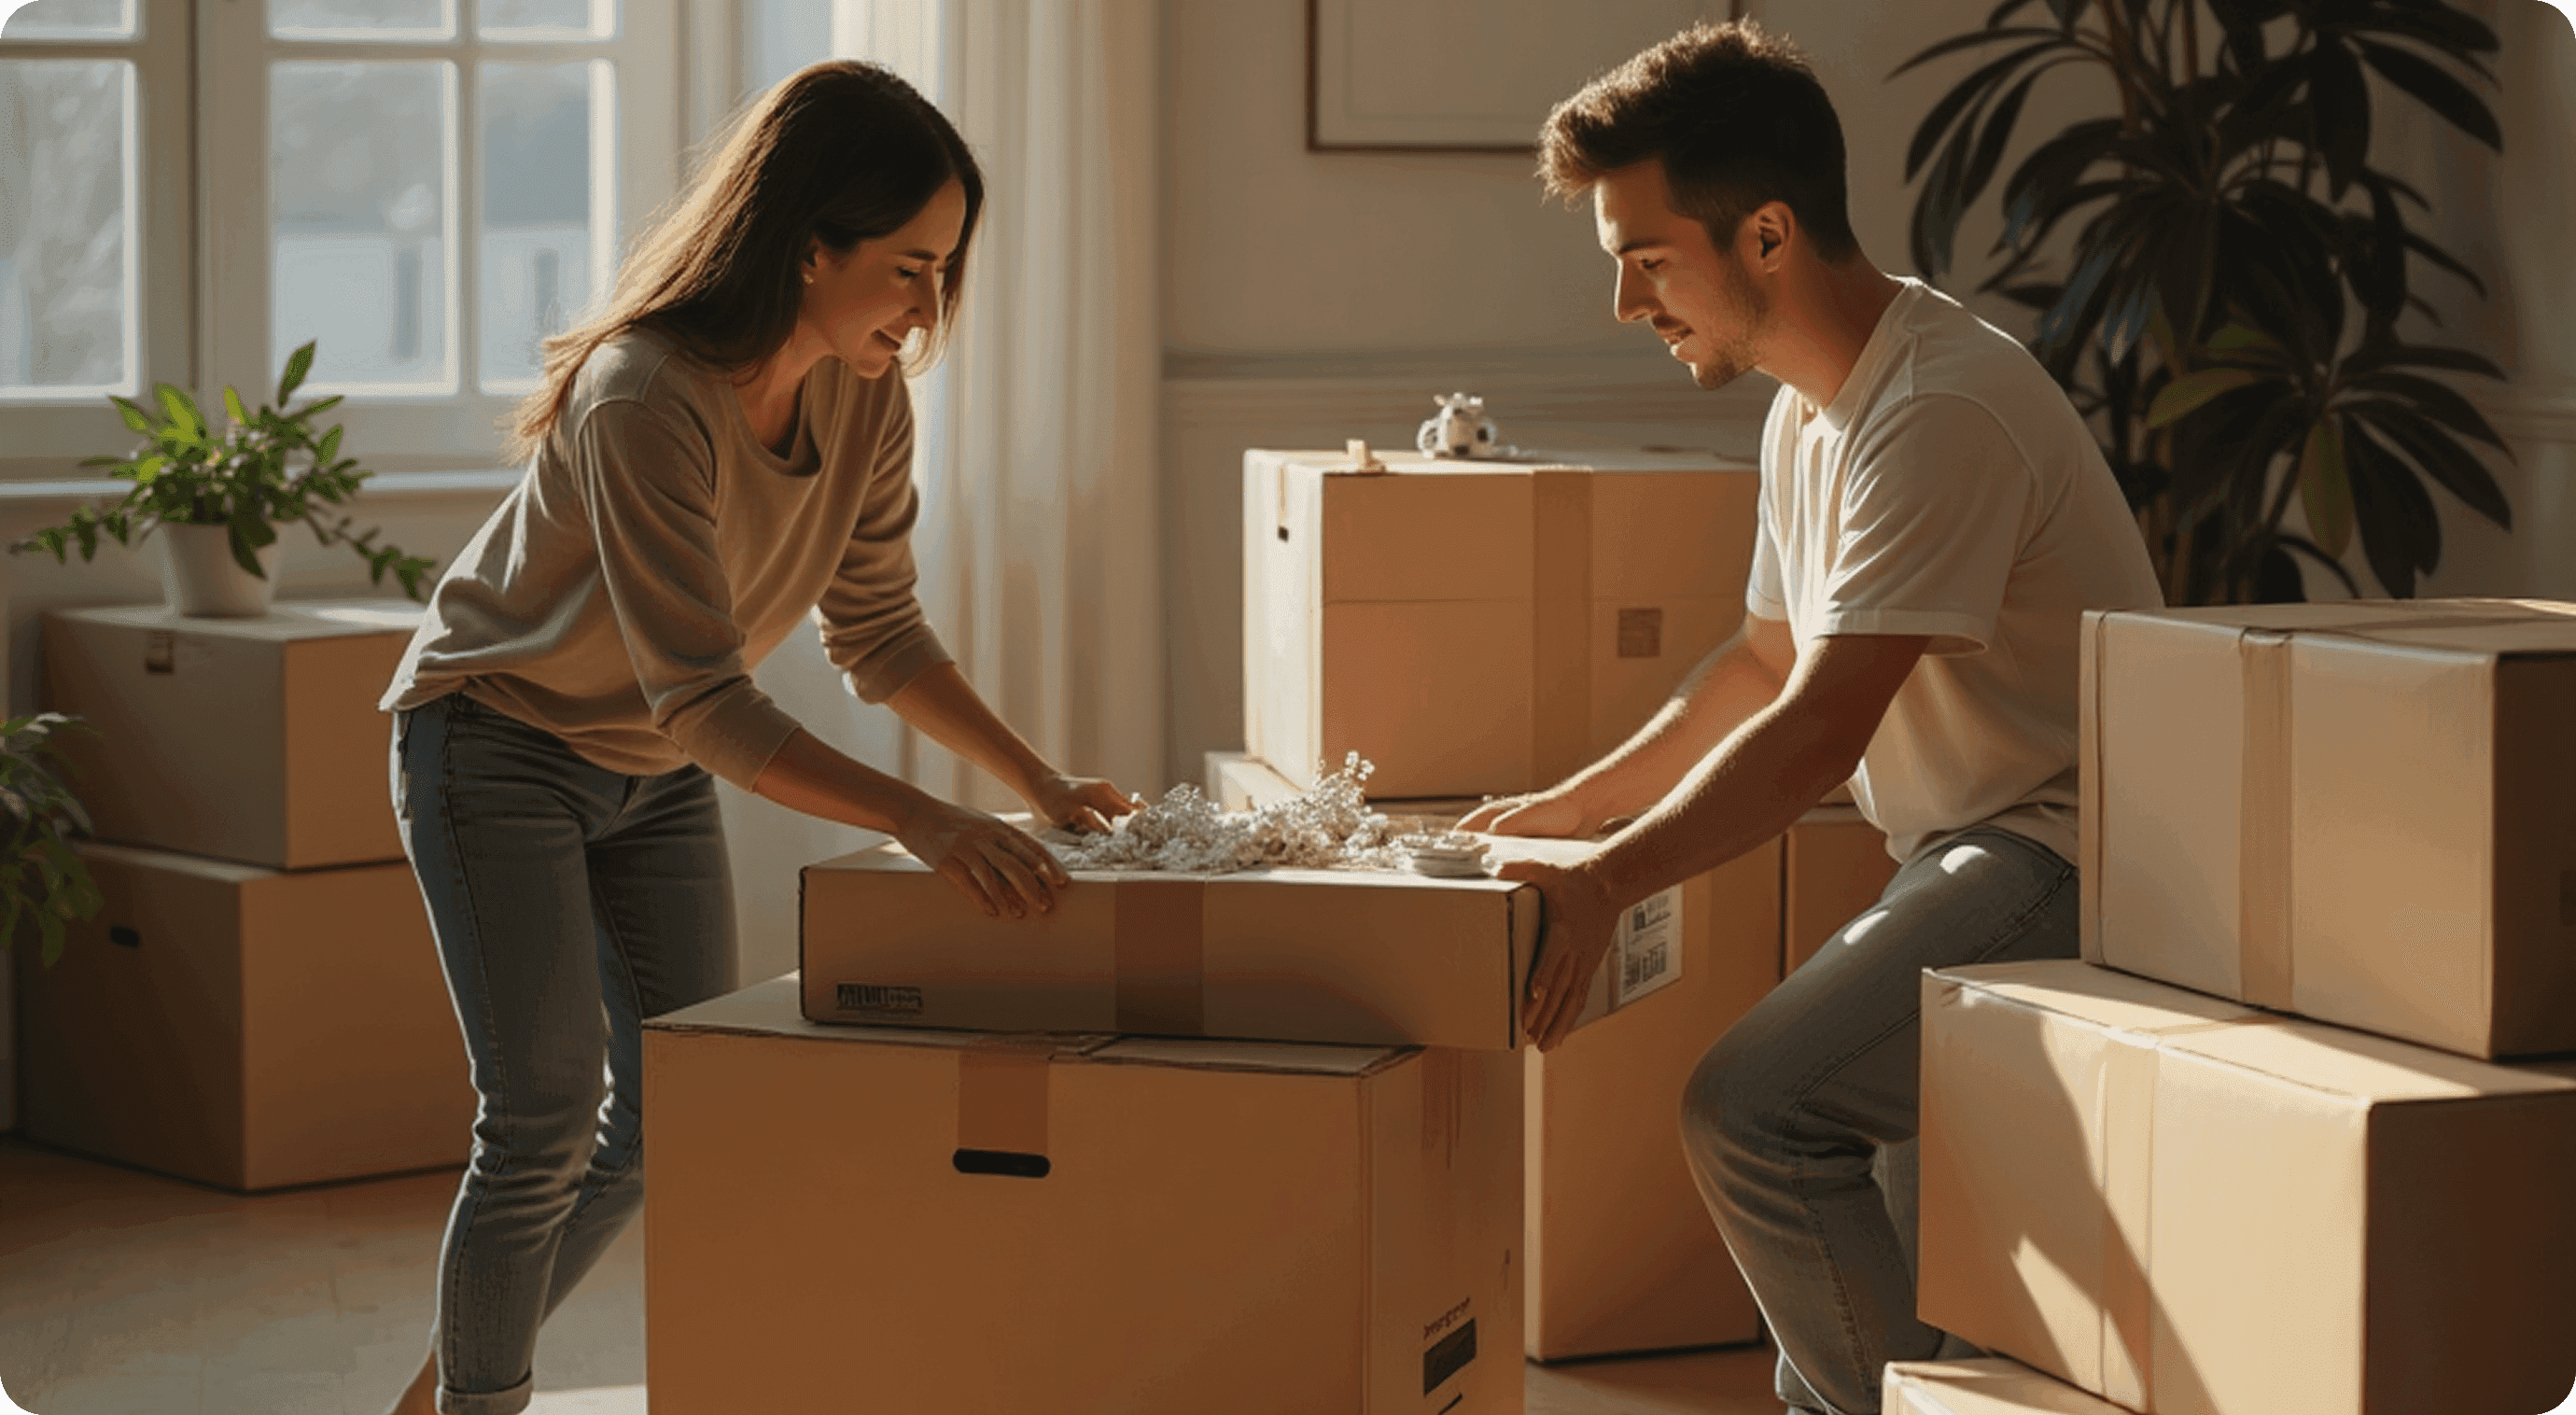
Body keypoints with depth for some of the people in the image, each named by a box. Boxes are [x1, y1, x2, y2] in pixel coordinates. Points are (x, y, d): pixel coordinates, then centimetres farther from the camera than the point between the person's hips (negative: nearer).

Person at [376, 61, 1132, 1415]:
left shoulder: (865, 396, -12)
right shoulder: (643, 402, -35)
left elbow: (877, 630, 0)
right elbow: (705, 700, -36)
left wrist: (1040, 782, -11)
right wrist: (924, 822, -45)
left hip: (652, 768, 7)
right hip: (496, 740, -7)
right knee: (547, 1112, -14)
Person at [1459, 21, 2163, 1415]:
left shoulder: (1940, 414, -21)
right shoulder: (1813, 410, 13)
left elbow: (1817, 735, -24)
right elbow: (1767, 660, 26)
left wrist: (1602, 884, -23)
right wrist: (1571, 803, 22)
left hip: (2069, 866, -11)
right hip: (1967, 859, 11)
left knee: (1752, 1111, -23)